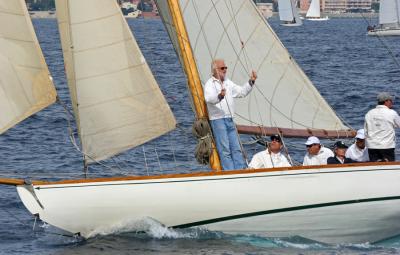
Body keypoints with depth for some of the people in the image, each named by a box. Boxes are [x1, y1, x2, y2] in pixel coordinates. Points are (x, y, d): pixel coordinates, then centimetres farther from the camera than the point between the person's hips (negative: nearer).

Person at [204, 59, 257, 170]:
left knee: (236, 148, 5)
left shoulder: (228, 82, 17)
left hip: (230, 120, 8)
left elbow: (242, 92, 23)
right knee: (224, 150, -9)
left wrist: (251, 82, 9)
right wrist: (219, 96, -46)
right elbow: (209, 99, -26)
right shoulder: (210, 84, -7)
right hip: (217, 120, -8)